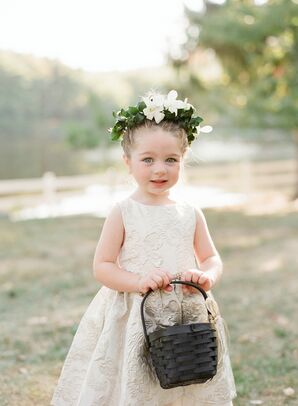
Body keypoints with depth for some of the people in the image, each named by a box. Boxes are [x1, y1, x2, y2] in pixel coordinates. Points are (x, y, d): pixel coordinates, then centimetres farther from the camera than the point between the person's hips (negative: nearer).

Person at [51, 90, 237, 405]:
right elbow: (101, 267, -5)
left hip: (188, 318, 3)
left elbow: (212, 258, 11)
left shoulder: (190, 214, 5)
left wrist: (207, 276, -12)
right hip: (134, 320, -3)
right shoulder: (123, 213, -5)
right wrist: (138, 281, -20)